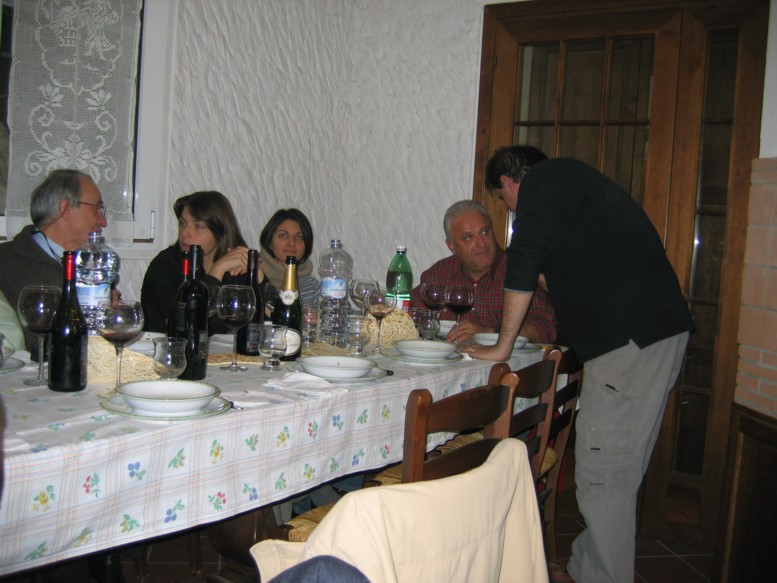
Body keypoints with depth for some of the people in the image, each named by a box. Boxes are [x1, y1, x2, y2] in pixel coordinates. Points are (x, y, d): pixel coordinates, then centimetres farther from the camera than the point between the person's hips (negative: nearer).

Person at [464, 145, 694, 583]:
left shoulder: (540, 183, 0)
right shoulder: (574, 177, 28)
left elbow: (525, 263, -7)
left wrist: (502, 346, 0)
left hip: (630, 335, -10)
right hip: (661, 327, 10)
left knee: (603, 469, -4)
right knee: (620, 462, 14)